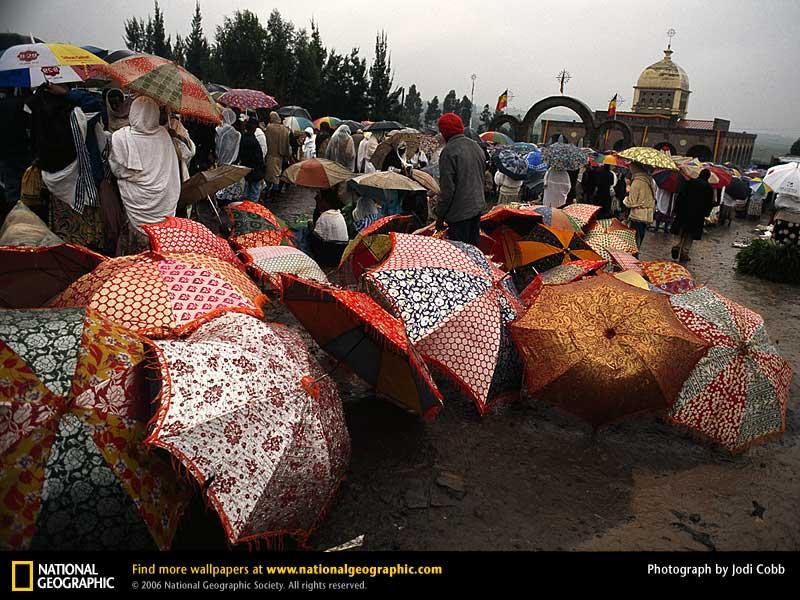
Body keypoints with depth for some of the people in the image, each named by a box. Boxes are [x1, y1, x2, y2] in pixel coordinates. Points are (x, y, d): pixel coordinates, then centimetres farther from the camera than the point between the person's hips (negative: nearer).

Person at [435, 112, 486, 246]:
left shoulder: (449, 151, -17)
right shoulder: (476, 146, 9)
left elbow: (447, 188, -19)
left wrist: (440, 216, -11)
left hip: (459, 211, -8)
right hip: (478, 207, 8)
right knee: (473, 247, 18)